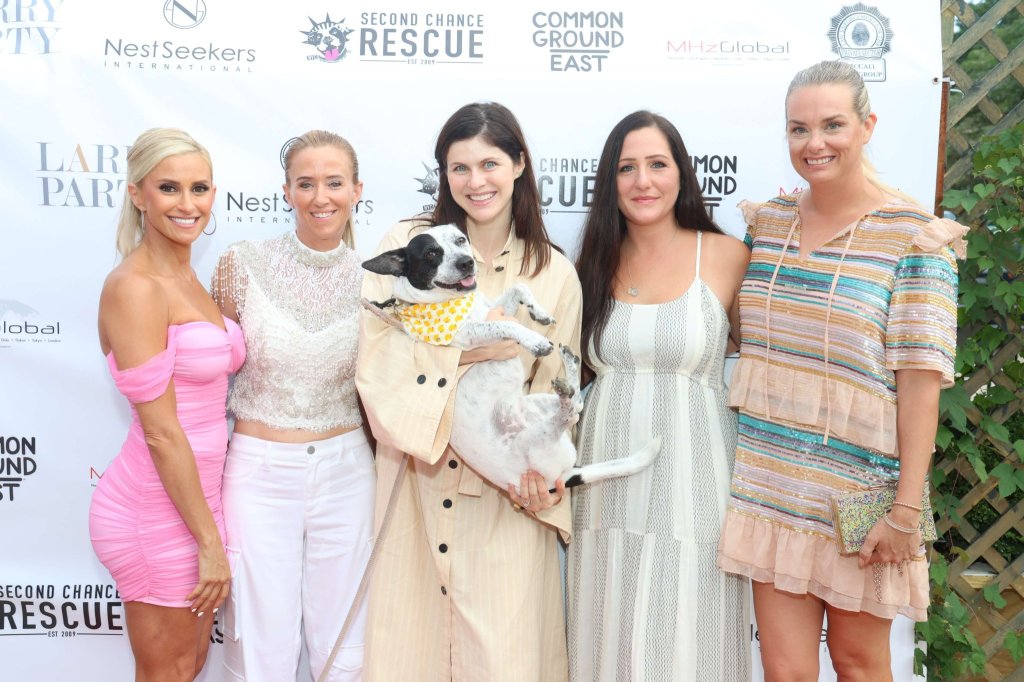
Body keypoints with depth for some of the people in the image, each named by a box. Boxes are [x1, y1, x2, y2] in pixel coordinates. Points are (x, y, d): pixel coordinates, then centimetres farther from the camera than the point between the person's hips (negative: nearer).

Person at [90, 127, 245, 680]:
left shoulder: (189, 280, 9)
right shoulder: (134, 286, -18)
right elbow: (160, 431, -20)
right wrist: (210, 540, -16)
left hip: (193, 496, 8)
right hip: (156, 508, -8)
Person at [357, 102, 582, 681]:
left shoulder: (555, 274, 4)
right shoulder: (409, 246, 1)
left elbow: (554, 392, 5)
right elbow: (379, 359, -7)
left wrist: (541, 475, -10)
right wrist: (468, 352, -17)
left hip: (506, 500, 0)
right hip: (417, 486, 0)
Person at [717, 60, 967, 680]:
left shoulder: (912, 237, -8)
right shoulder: (766, 223, 6)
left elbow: (921, 379, -12)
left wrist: (906, 510, -15)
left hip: (861, 484, -3)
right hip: (769, 483, 3)